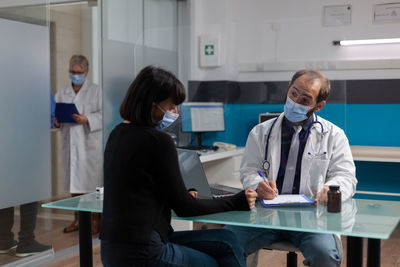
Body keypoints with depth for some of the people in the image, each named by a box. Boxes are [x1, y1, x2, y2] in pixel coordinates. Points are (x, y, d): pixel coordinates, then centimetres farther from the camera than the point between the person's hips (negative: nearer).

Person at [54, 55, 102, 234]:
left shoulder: (95, 91, 0)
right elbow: (55, 113, 15)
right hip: (70, 143, 5)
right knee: (74, 182, 10)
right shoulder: (62, 93, 13)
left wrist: (87, 119, -22)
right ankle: (78, 220, 22)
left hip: (90, 143, -4)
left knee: (93, 182, -2)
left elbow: (103, 115, -7)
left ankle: (96, 220, 9)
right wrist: (57, 121, -7)